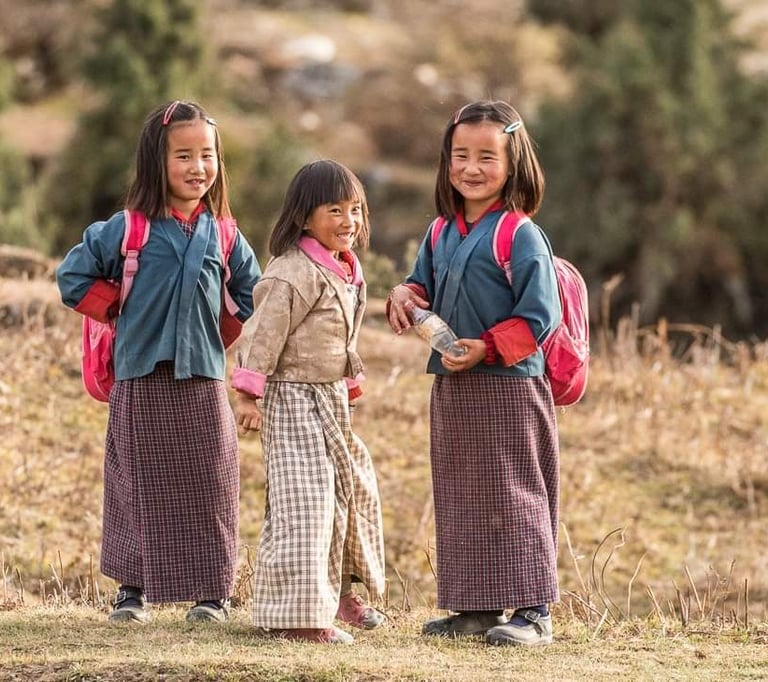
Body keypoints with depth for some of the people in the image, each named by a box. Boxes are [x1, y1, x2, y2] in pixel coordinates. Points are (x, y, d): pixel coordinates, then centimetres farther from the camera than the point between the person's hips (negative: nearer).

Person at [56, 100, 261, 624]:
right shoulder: (129, 229, -1)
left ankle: (212, 590, 12)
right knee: (141, 487, 4)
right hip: (142, 380, -2)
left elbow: (251, 296, 20)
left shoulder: (223, 236, 7)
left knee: (210, 490, 3)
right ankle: (134, 589, 13)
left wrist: (227, 336, 10)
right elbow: (74, 276, 5)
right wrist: (119, 312, 3)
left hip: (203, 380, 2)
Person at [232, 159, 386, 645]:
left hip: (331, 399, 10)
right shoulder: (296, 274, -20)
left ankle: (338, 588, 36)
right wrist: (249, 392, -22)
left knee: (353, 487, 19)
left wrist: (349, 386, 24)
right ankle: (297, 613, -9)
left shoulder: (346, 272, 9)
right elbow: (264, 332, -21)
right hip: (294, 399, -10)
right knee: (306, 499, -12)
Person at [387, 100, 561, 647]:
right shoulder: (441, 234, 11)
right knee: (460, 499, 11)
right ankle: (474, 606, 19)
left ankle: (533, 610, -1)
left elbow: (539, 315, -15)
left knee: (513, 497, -5)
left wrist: (487, 348, -22)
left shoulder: (519, 235, -11)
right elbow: (424, 285, 24)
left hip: (508, 387, -8)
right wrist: (404, 297, 1)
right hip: (452, 388, 8)